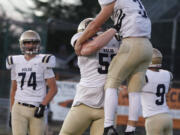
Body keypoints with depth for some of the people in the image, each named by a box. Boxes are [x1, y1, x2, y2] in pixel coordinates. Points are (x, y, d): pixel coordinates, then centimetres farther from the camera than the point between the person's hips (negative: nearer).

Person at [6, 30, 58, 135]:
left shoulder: (43, 62, -4)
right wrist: (12, 112, 14)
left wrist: (43, 106, -14)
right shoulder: (16, 63, 7)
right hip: (19, 109, 2)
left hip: (36, 110, -2)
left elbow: (53, 89, -3)